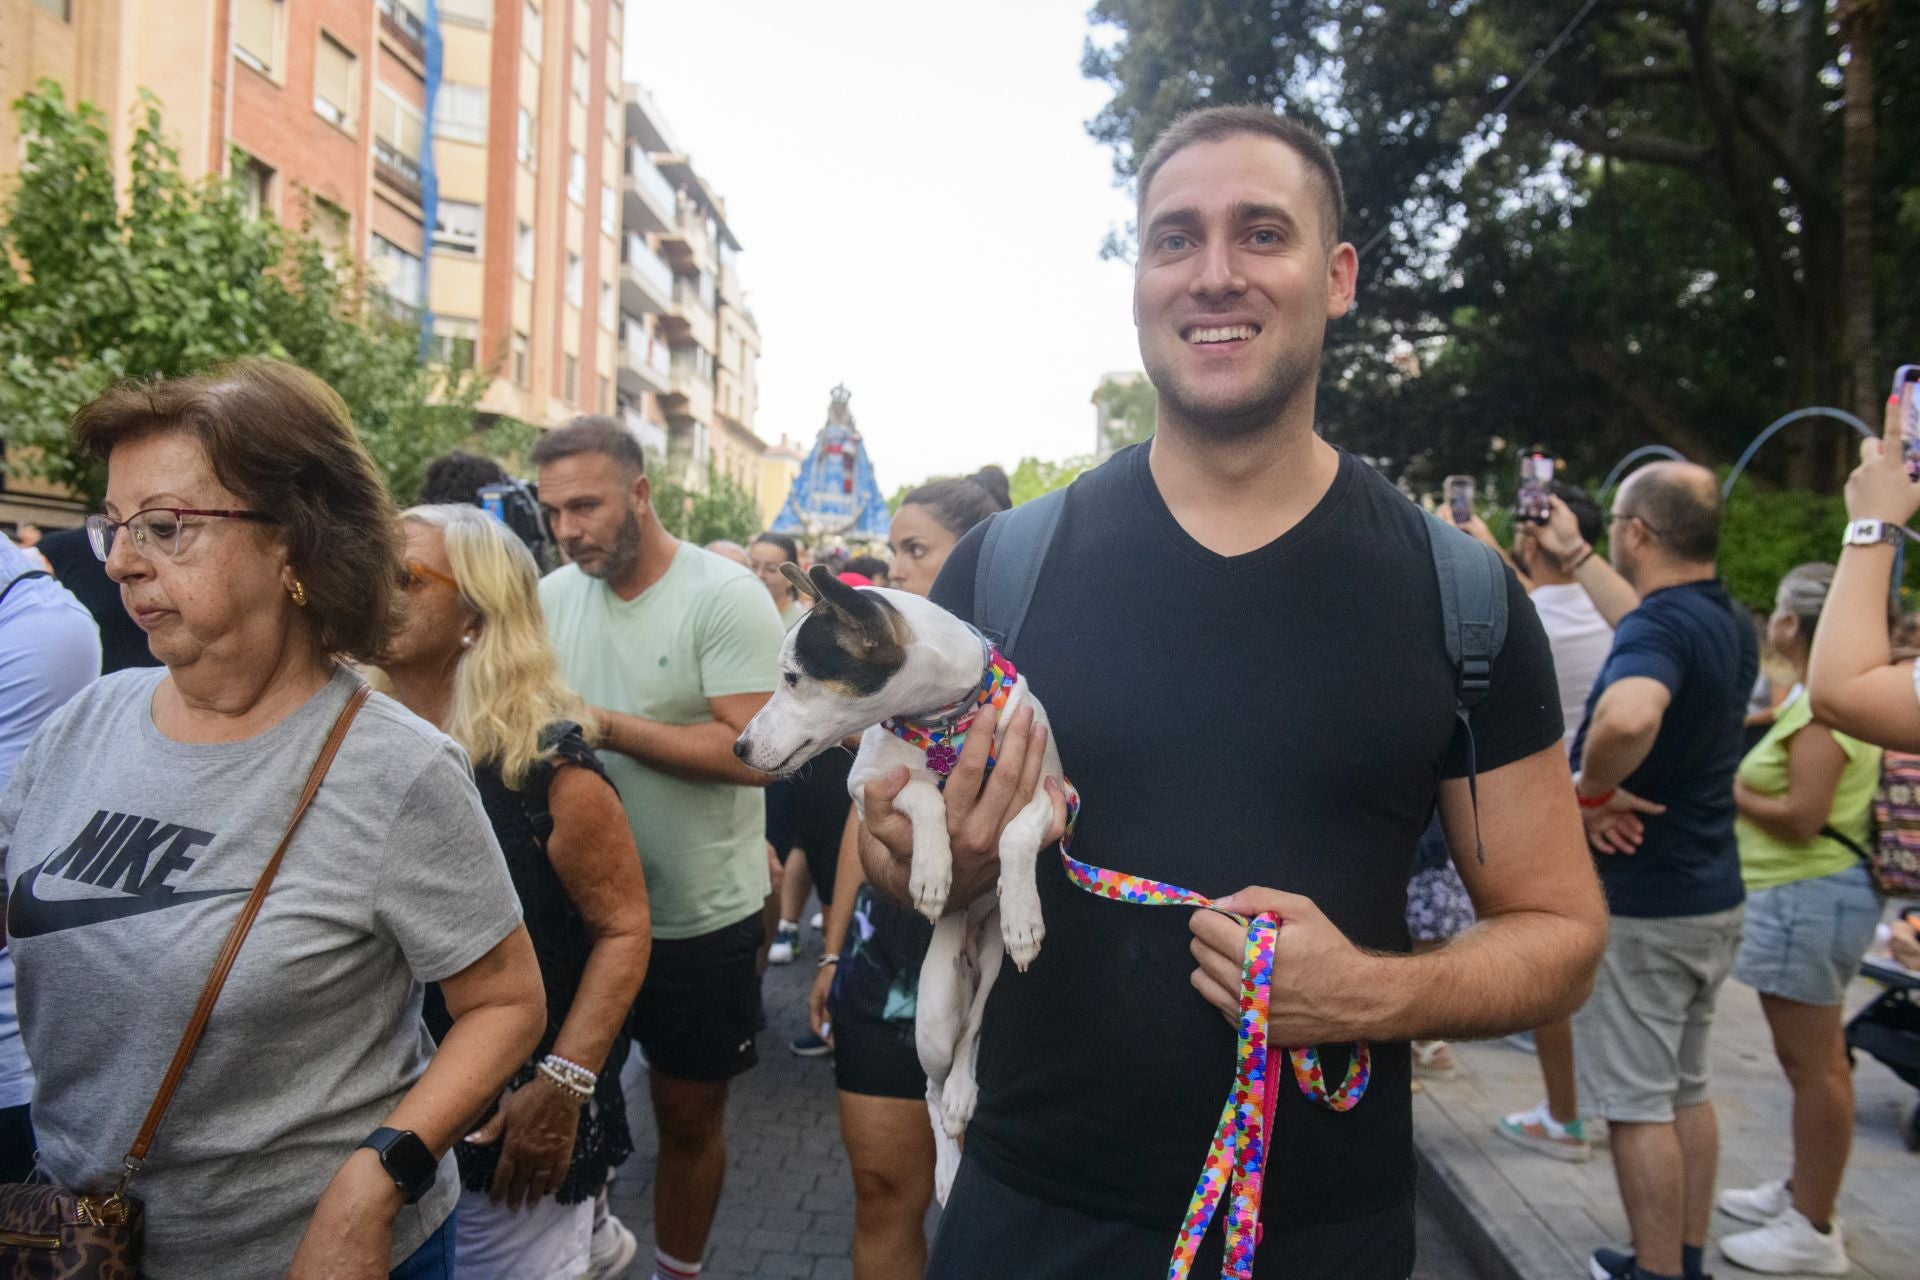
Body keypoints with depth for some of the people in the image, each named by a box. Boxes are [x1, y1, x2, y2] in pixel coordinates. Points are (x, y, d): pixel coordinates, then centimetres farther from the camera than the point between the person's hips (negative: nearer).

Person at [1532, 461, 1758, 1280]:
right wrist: (1573, 558, 33)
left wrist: (1593, 793, -27)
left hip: (1640, 905, -9)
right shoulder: (1727, 623, 5)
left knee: (1637, 1103, 4)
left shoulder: (1662, 624, -23)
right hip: (1712, 898, 9)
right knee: (1686, 1090, 19)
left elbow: (1627, 716, -46)